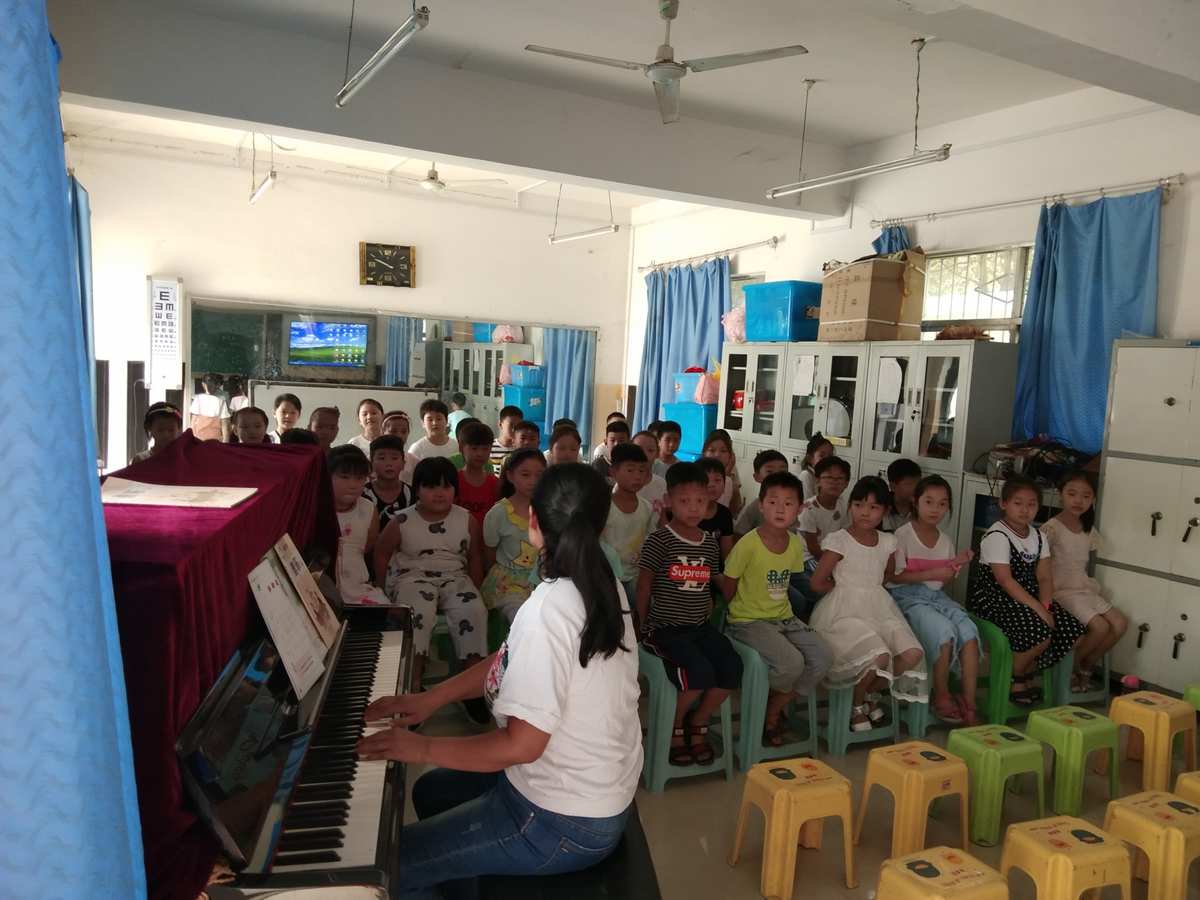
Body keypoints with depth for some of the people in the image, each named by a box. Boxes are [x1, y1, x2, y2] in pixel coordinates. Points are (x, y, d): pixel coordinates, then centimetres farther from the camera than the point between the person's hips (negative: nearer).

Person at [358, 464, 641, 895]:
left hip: (563, 824, -9)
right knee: (432, 792, 25)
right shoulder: (602, 586, -3)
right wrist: (431, 698, 4)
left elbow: (522, 744, -26)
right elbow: (512, 662, 8)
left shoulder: (547, 609, -30)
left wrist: (423, 747, -15)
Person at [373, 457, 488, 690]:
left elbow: (474, 557, 11)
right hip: (412, 576, -2)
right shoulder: (402, 522, -4)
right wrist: (386, 589, 3)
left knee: (474, 609, -28)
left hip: (454, 578, 2)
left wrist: (474, 590, 2)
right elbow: (381, 553, 9)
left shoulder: (467, 521, 1)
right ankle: (413, 680, -31)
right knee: (419, 611, -34)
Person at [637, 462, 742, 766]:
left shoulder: (710, 543, 11)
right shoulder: (659, 540, -7)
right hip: (665, 628, -6)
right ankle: (674, 727, 4)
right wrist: (644, 625, -2)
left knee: (732, 668, -16)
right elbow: (644, 585, -4)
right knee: (700, 672, -27)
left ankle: (698, 723, 10)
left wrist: (707, 615, 7)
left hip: (700, 627, 6)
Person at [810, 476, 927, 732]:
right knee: (880, 655, -29)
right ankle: (856, 706, 3)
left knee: (912, 653, -17)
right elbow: (817, 583, -8)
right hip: (845, 612, -6)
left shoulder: (887, 542, 7)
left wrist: (868, 587, 12)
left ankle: (867, 693, 11)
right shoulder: (838, 540, -10)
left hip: (879, 609, 6)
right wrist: (847, 587, 3)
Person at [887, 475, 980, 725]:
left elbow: (944, 581, 17)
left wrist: (957, 565, -2)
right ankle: (941, 697, -10)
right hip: (907, 596, -5)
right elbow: (895, 576, -10)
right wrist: (931, 574, -17)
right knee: (945, 631, -30)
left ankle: (969, 706, -17)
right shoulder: (902, 535, -5)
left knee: (969, 632, -23)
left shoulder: (945, 541, 14)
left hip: (936, 595, 6)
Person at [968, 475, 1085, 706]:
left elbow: (1044, 577, 5)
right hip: (993, 598, -8)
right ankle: (1014, 678, 1)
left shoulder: (1037, 535, 10)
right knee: (1040, 633, -28)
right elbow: (1006, 581, -21)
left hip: (1027, 597, 8)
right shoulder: (997, 536, -15)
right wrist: (1038, 609, -24)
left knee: (1073, 632, -7)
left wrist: (1045, 605, -13)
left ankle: (1028, 674, 13)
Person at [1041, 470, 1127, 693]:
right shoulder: (1051, 529, -12)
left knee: (1120, 623, -9)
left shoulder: (1089, 531, 10)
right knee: (1100, 626, -22)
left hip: (1084, 589, 7)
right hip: (1061, 591, -7)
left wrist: (1093, 585, 4)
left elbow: (1084, 563, 18)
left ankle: (1085, 667, 10)